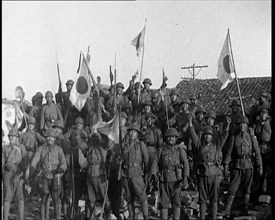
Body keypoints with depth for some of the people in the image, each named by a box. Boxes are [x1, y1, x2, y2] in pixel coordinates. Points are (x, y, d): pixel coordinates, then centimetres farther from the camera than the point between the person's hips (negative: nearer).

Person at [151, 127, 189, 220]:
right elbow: (156, 163, 0)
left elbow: (185, 164, -8)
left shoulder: (180, 150, 1)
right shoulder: (161, 150, 8)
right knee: (164, 203, 5)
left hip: (175, 180, -2)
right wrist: (154, 174, -18)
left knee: (176, 203, 2)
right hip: (163, 180, 2)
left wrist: (185, 177, -23)